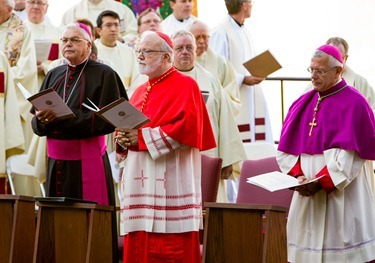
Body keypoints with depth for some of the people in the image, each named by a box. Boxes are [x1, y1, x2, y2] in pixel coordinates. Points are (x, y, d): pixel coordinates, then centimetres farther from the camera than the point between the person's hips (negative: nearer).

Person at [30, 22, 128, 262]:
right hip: (56, 160, 5)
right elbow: (36, 125, 11)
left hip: (88, 160, -5)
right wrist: (43, 118, -13)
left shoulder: (104, 75, -3)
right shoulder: (54, 76, 14)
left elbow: (107, 120, -13)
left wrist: (64, 116, -20)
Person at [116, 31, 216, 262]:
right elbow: (128, 126, 22)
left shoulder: (185, 85, -3)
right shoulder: (141, 92, 21)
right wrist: (122, 138, -2)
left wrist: (142, 137, -15)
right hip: (140, 181, 8)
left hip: (170, 181, -8)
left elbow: (186, 128, -16)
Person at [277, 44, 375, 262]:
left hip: (342, 195, -6)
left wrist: (321, 182, -18)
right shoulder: (304, 103, 13)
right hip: (308, 194, 6)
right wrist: (298, 176, -7)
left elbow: (350, 156, -13)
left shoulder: (353, 103, -6)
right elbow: (286, 149, 10)